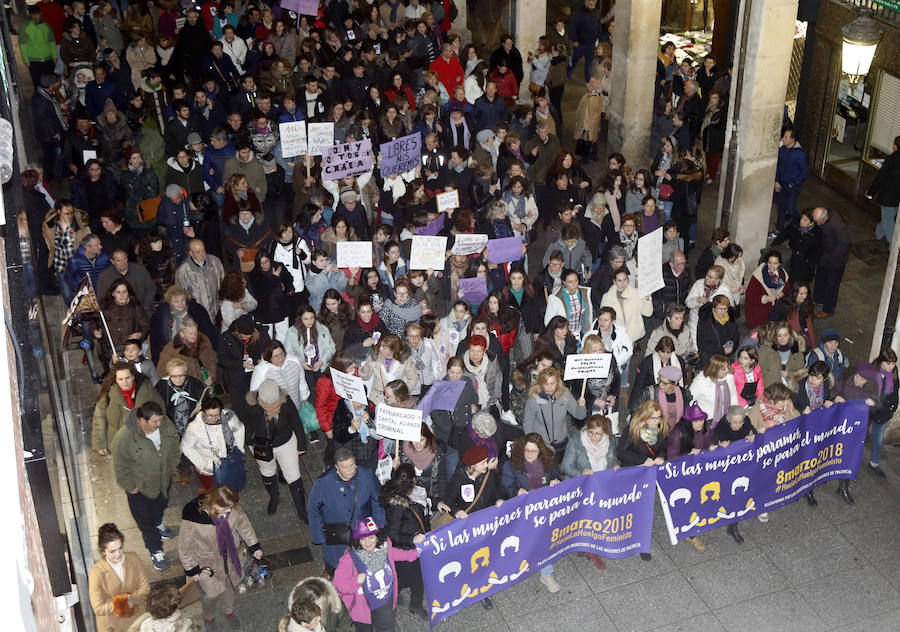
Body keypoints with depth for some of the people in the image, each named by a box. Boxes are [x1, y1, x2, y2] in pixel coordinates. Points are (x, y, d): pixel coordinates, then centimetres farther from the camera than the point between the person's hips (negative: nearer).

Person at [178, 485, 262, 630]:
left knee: (229, 586, 28)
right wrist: (192, 570, -11)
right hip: (207, 563, -4)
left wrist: (254, 546, 8)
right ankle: (208, 617, 50)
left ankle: (228, 610, 60)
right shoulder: (193, 518, -36)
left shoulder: (233, 510, -26)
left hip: (229, 557, 4)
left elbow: (244, 525, -3)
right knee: (211, 593, 15)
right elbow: (185, 547, -20)